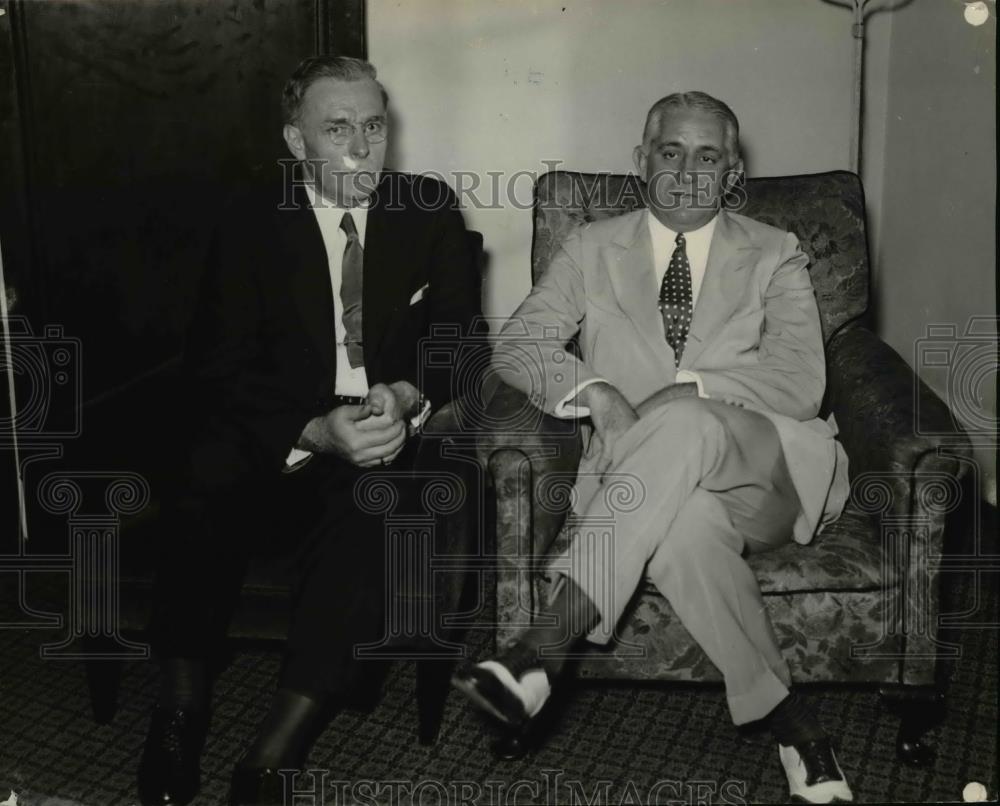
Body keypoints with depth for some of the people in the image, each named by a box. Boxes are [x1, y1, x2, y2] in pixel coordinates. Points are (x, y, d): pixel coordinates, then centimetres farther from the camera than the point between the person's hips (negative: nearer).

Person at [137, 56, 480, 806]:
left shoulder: (431, 211, 5)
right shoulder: (252, 223, 2)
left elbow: (459, 337, 4)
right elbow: (221, 366, -6)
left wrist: (406, 395, -20)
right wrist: (316, 432, -25)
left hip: (395, 431, 0)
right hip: (283, 437, 0)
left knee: (372, 504, -33)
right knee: (211, 480, -31)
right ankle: (182, 707, -16)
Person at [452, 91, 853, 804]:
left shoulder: (775, 256, 12)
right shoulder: (594, 248, 16)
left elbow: (801, 385, -2)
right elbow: (515, 347, 6)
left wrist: (683, 393, -17)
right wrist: (595, 390, -14)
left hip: (765, 472, 0)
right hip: (649, 472, 1)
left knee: (685, 424, -37)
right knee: (687, 523, -38)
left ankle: (544, 648, -39)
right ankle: (787, 716, -21)